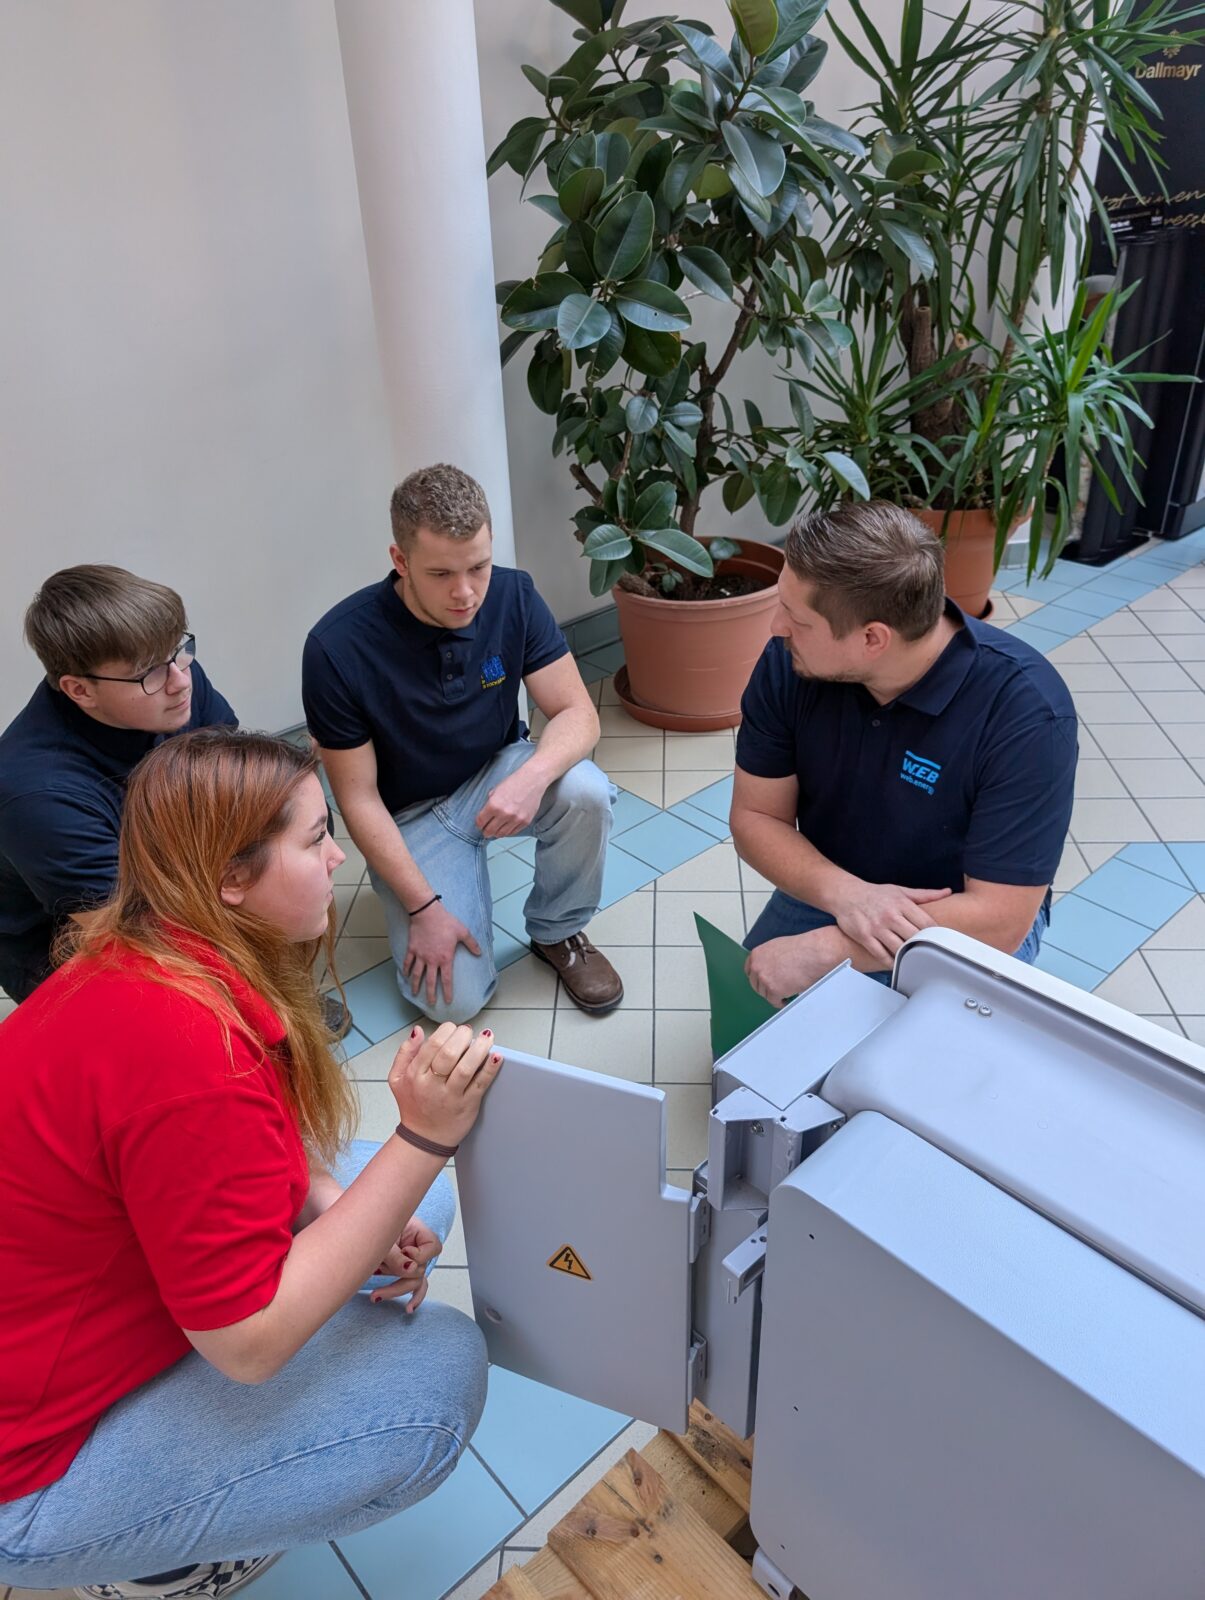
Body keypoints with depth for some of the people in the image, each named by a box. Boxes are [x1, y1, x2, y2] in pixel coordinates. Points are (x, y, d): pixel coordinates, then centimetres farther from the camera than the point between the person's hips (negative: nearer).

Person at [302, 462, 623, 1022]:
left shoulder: (512, 596, -17)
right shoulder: (337, 648, -25)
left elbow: (578, 713, -16)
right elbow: (358, 797, -18)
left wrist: (533, 776, -39)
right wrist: (424, 908, -20)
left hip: (497, 774, 3)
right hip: (411, 814, -2)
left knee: (585, 792, -31)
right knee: (455, 998, -16)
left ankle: (557, 932, -2)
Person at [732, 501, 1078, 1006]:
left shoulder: (1027, 712, -29)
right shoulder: (789, 662, -17)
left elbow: (999, 920, -28)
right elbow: (756, 816, -10)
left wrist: (823, 950, -34)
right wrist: (845, 894, -29)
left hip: (965, 925, -3)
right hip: (829, 893, 3)